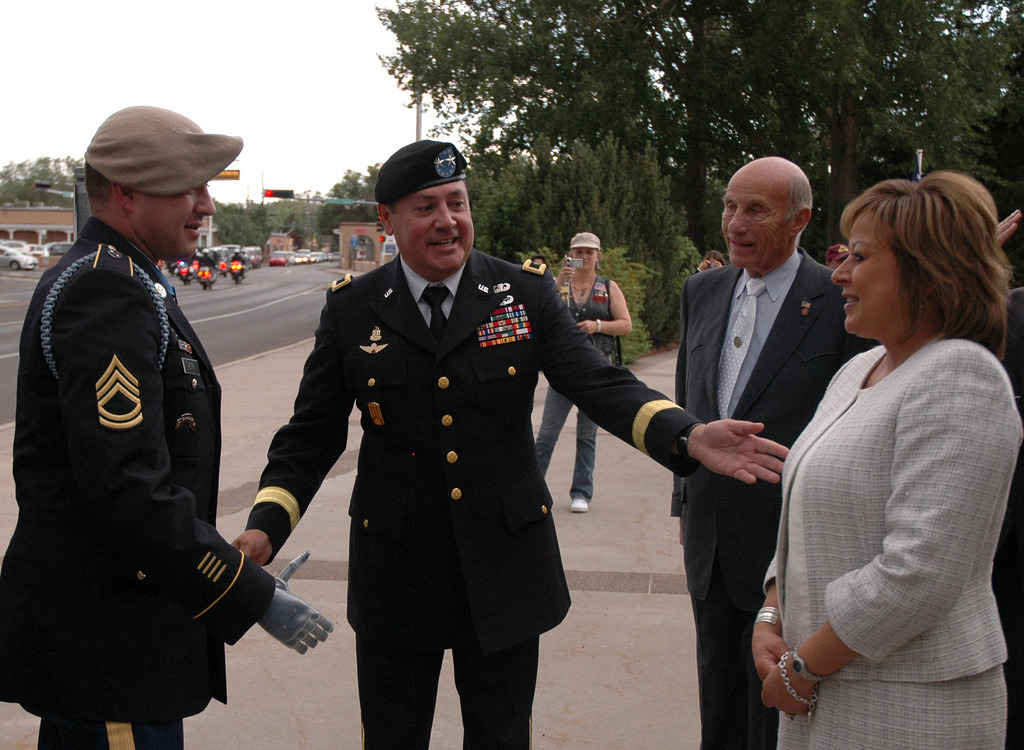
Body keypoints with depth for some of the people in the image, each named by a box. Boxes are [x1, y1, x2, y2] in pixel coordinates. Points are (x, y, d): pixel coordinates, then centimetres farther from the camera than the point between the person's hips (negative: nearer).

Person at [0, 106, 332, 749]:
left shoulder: (107, 279, 14)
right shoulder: (107, 290, -20)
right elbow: (128, 486, -28)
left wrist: (231, 563, 18)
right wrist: (254, 596, -22)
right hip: (107, 649, -11)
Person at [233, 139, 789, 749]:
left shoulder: (527, 292, -3)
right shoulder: (351, 308, -2)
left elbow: (598, 382, -12)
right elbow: (312, 436, 1)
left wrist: (691, 436, -30)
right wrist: (265, 528, -14)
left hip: (505, 568, 0)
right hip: (395, 572, 0)